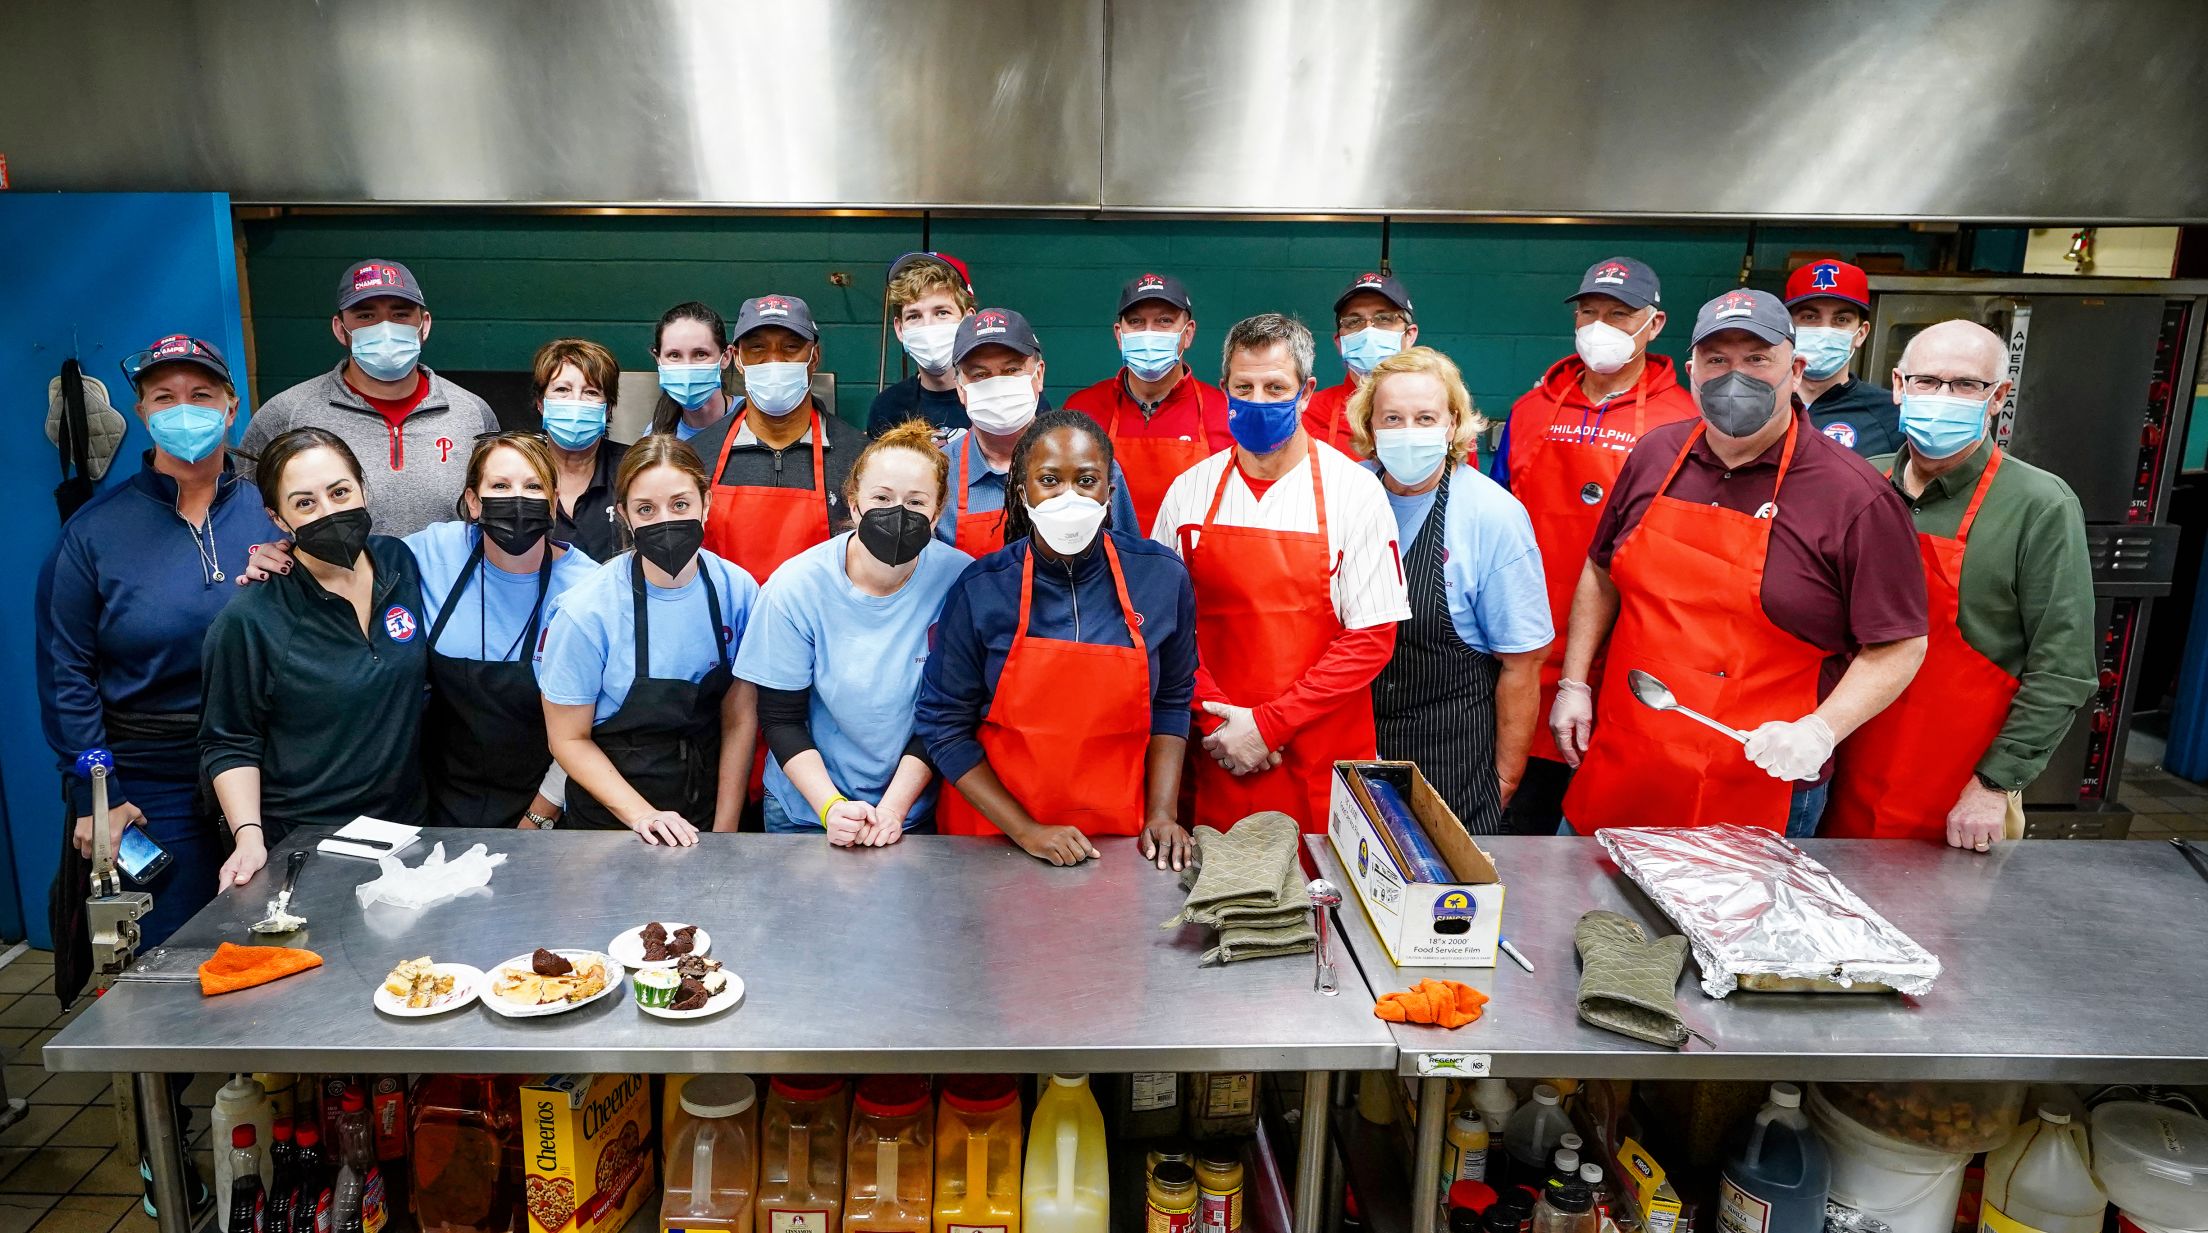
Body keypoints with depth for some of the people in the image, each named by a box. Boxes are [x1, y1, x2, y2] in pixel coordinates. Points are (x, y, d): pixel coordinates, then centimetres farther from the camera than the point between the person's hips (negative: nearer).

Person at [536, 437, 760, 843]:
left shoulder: (738, 591, -10)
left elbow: (740, 719, -4)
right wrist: (641, 815, -19)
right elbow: (569, 739, -9)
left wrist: (725, 830, -8)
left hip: (707, 807, 2)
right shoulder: (587, 611, -18)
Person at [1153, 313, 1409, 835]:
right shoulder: (1189, 491, 3)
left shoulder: (1355, 492, -5)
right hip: (1218, 761, 2)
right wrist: (1215, 716, -8)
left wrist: (1269, 722, -12)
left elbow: (1372, 638, -7)